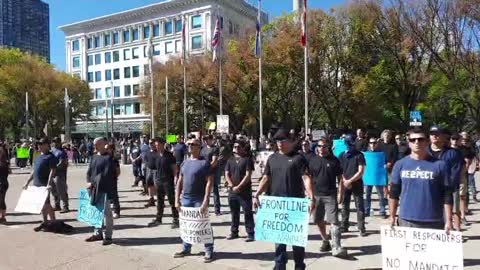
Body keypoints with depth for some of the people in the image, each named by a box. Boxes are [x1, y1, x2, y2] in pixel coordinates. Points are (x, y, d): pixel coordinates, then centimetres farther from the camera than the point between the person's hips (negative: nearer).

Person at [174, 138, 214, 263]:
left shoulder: (204, 162, -8)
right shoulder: (185, 163, 10)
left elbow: (209, 182, -13)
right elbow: (179, 182, 12)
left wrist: (205, 201, -19)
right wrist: (177, 199, 6)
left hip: (199, 200, -6)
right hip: (185, 199, 6)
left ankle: (209, 251, 12)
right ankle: (186, 249, 30)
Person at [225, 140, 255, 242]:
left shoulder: (247, 159, -5)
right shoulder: (230, 160, 12)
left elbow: (248, 175, -11)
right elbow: (227, 174, 7)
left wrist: (238, 187, -15)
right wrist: (232, 186, -8)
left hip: (245, 191, -5)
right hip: (232, 191, 5)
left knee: (248, 213, -2)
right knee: (234, 213, 14)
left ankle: (250, 233, 5)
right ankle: (234, 232, 25)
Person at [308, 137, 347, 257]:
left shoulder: (334, 160, 0)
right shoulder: (313, 160, 4)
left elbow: (339, 178, 3)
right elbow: (309, 178, 8)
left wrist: (340, 193, -4)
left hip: (331, 195, -3)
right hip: (317, 195, 3)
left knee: (334, 221, -8)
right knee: (319, 220, 12)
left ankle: (336, 247, -10)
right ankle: (325, 241, 30)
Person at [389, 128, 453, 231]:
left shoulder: (440, 165, -3)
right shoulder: (400, 164, 2)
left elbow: (447, 195, -2)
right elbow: (394, 193, 7)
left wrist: (448, 220, -5)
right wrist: (392, 217, 7)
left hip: (433, 222, -1)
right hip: (406, 221, 2)